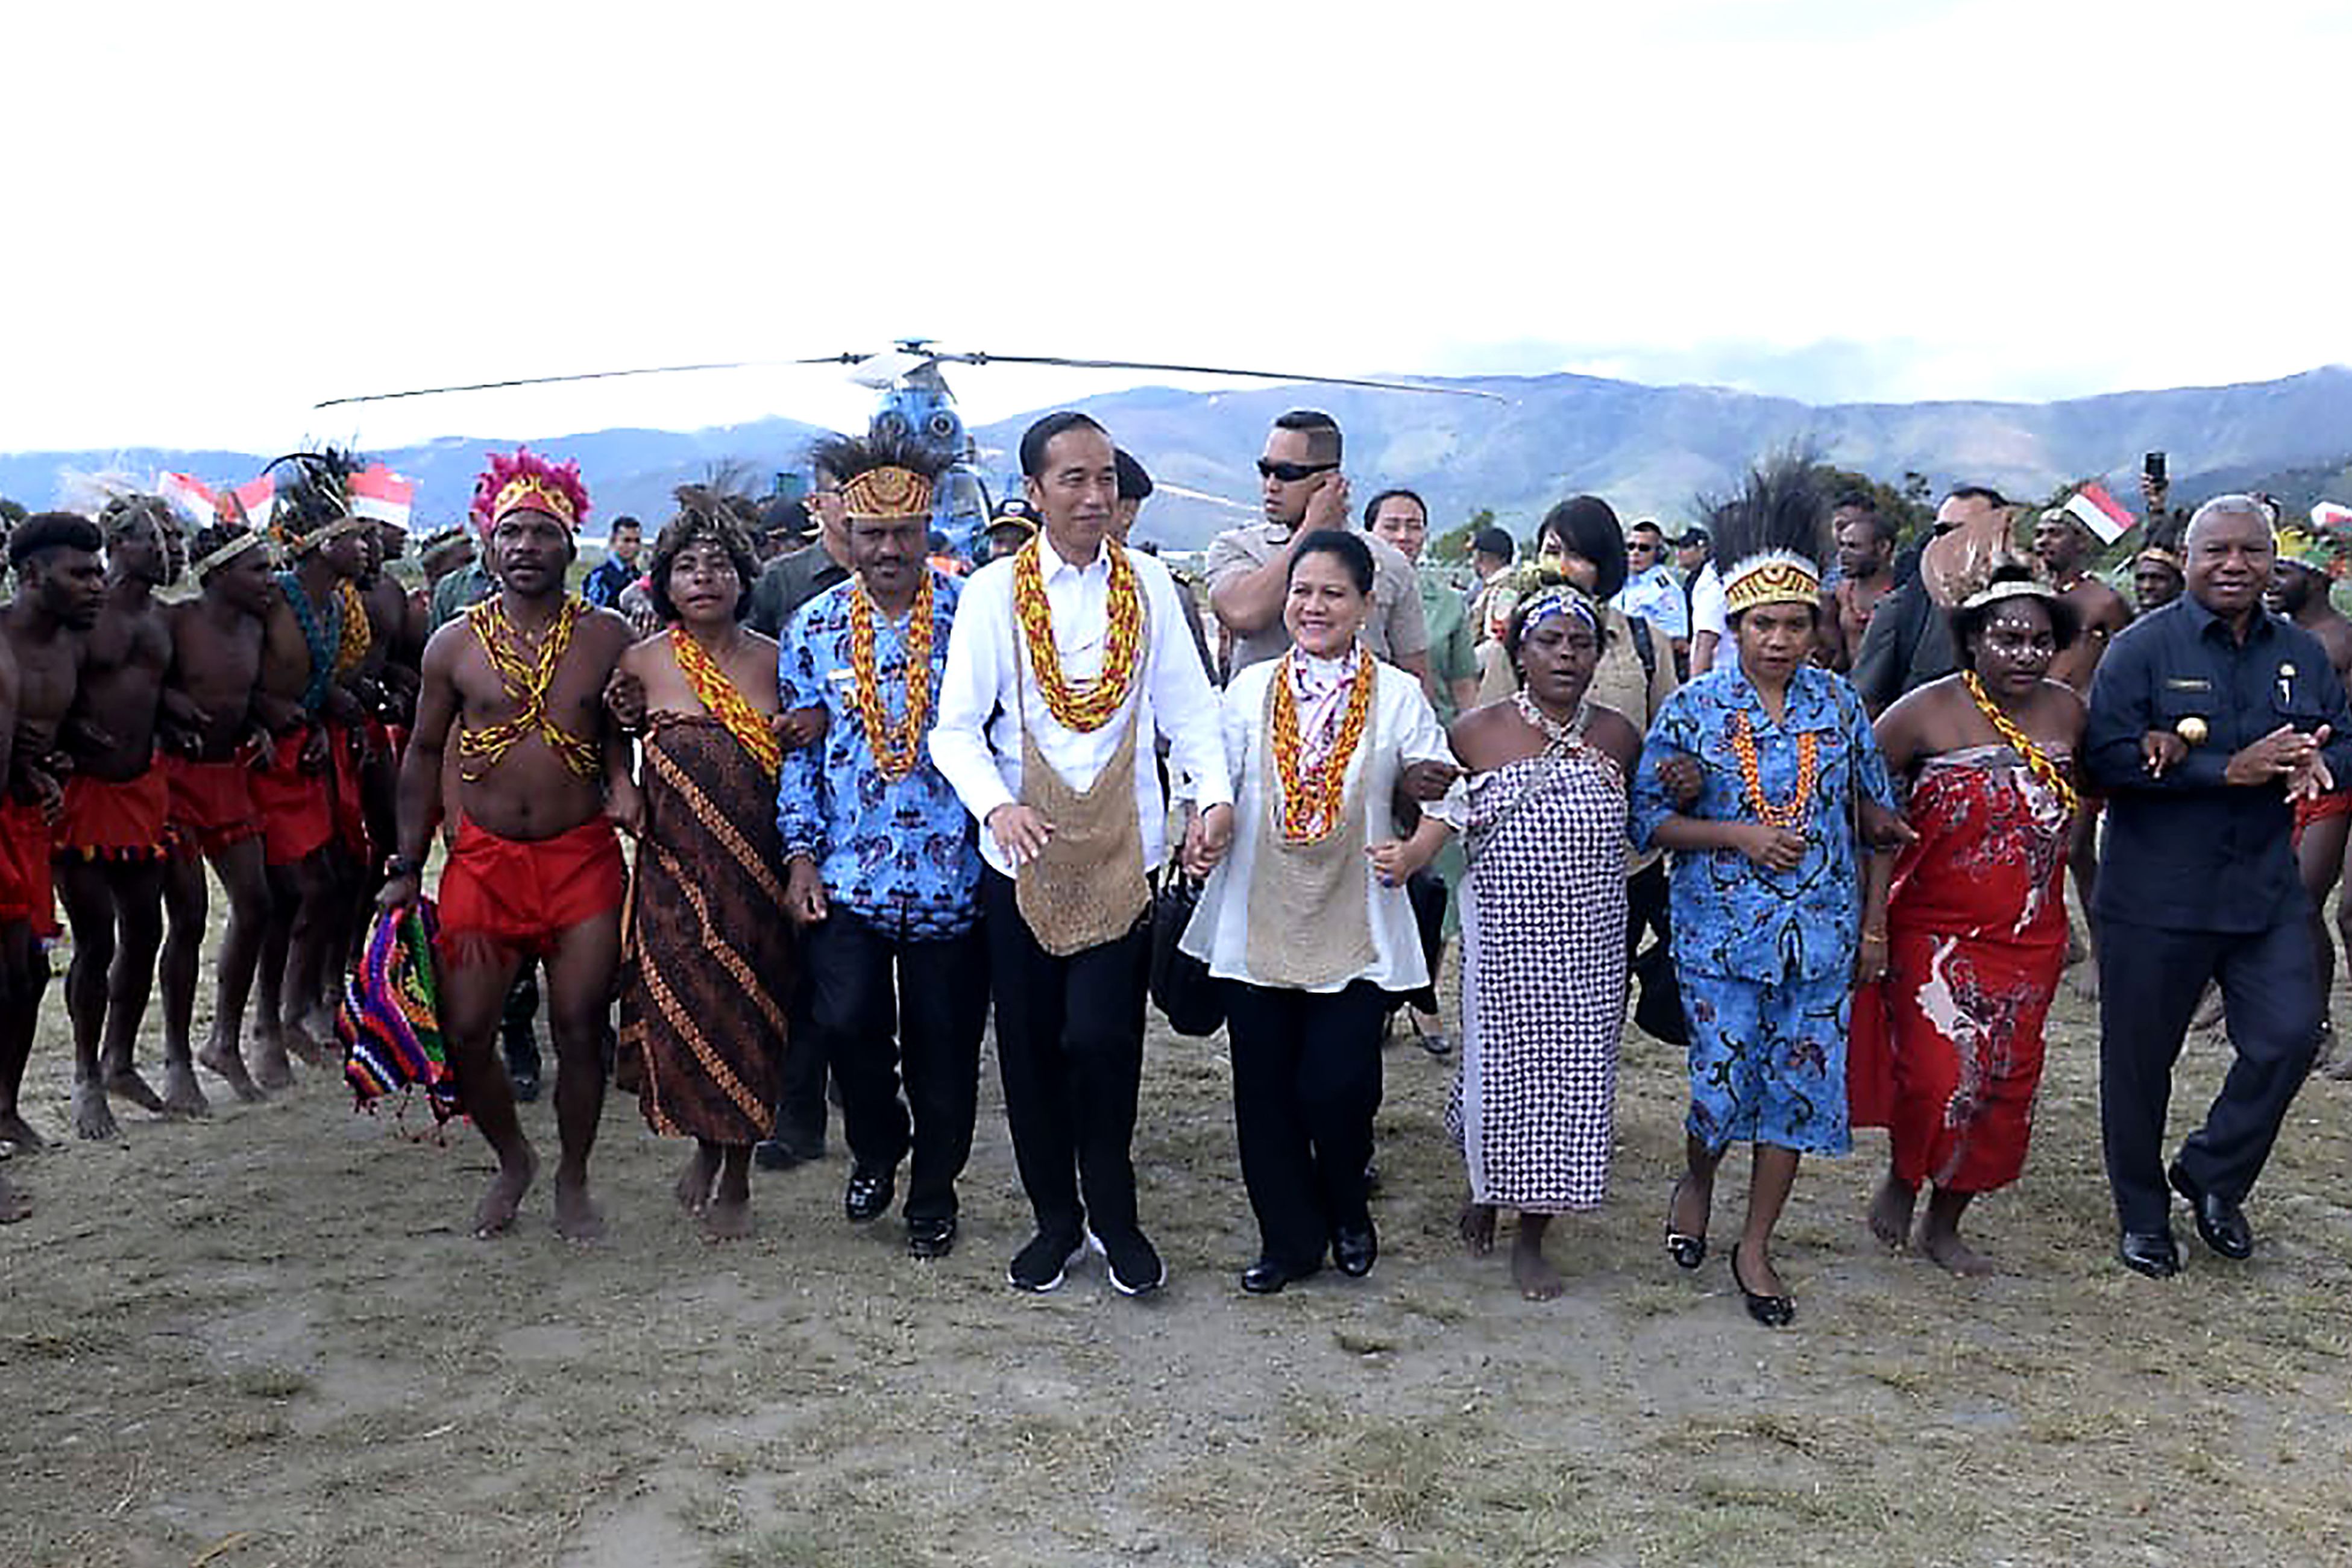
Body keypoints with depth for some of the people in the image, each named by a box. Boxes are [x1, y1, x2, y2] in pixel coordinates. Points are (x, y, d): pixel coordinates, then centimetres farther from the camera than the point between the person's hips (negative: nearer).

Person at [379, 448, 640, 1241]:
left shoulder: (607, 635, 0)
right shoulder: (454, 645, 1)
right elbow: (424, 754, 9)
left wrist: (621, 781, -6)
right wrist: (406, 869, 7)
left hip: (583, 857, -1)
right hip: (483, 859, 1)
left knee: (579, 1030, 0)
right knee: (463, 1031, 0)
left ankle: (572, 1179, 22)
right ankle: (513, 1160, 26)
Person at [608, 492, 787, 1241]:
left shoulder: (774, 661, 2)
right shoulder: (643, 662, 0)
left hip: (758, 868, 0)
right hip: (676, 869, 0)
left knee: (750, 1013, 6)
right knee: (684, 1010, 3)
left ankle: (737, 1176, 22)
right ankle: (704, 1141, 31)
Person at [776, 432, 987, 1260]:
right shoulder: (813, 626, 5)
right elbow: (799, 749, 9)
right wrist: (800, 855, 2)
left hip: (950, 874, -1)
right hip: (846, 873, 1)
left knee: (942, 1044, 7)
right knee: (845, 1021, -10)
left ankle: (933, 1194, 28)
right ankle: (877, 1147, 21)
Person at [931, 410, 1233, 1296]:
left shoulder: (1149, 585, 3)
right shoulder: (993, 591, 0)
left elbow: (1188, 707, 2)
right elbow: (956, 727, -4)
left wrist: (1215, 794, -14)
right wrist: (997, 804, -22)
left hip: (1122, 851, 0)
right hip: (1022, 853, 1)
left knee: (1102, 1038, -7)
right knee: (1030, 1046, 8)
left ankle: (1113, 1216, 16)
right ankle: (1056, 1218, 27)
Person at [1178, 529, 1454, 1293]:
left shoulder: (1398, 695, 3)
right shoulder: (1250, 688, 7)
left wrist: (1413, 852, -14)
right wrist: (1199, 840, -9)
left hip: (1356, 930, -2)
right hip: (1256, 925, 2)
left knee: (1336, 1087, -5)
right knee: (1265, 1091, 6)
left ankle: (1348, 1215, 25)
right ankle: (1290, 1238, 24)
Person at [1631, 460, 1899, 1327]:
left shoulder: (1839, 705, 3)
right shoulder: (1693, 708, -4)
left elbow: (1877, 814, 10)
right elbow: (1648, 817, -4)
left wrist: (1873, 923, 7)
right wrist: (1739, 835, -17)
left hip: (1821, 931, 3)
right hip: (1720, 930, -3)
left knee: (1801, 1085, 5)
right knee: (1722, 1086, -1)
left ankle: (1755, 1246, 22)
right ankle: (1696, 1183, 34)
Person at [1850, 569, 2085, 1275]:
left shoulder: (2067, 712, 3)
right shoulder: (1928, 712, -11)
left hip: (2030, 941, 5)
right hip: (1936, 932, -4)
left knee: (2004, 1086, 8)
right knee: (1940, 1078, -13)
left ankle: (1944, 1224, 26)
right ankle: (1902, 1179, 20)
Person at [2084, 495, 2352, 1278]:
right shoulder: (2142, 647, -8)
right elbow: (2109, 756, -18)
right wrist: (2231, 771, -24)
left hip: (2265, 889, 4)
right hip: (2154, 895, -4)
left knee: (2289, 1036, -2)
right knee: (2139, 1059, 7)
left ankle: (2211, 1173, 24)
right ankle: (2142, 1217, 26)